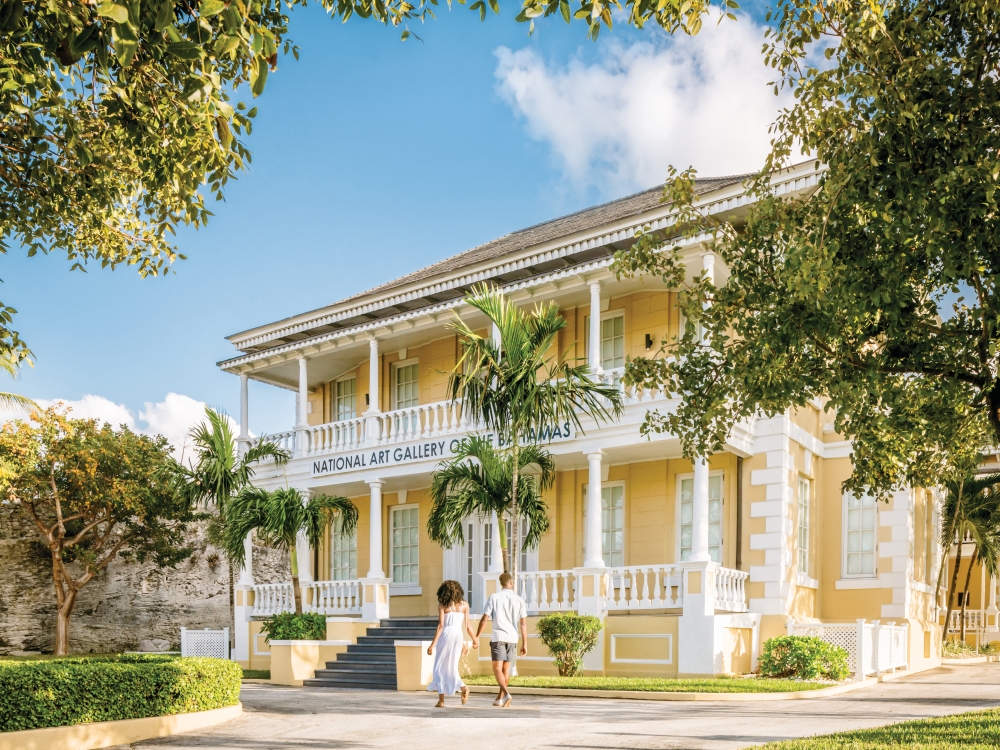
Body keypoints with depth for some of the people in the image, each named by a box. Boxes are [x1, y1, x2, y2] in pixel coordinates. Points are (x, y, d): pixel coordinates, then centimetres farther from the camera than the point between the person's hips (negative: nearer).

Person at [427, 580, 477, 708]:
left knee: (441, 667, 6)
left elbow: (440, 625, -9)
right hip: (459, 635, 3)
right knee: (451, 667, 16)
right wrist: (475, 639, 21)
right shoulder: (464, 604, 6)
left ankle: (441, 700, 4)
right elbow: (467, 626, 6)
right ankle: (463, 688, -9)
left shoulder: (442, 605, -2)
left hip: (446, 635, -3)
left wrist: (433, 644, -8)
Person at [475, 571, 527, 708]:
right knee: (506, 668, 13)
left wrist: (477, 636, 4)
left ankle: (505, 693, -24)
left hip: (498, 637, -3)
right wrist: (524, 644, 4)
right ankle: (500, 698, 20)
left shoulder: (494, 598, -2)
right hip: (512, 638, 3)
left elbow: (484, 619, -4)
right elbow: (523, 624, 0)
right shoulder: (519, 600, 2)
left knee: (497, 668, -3)